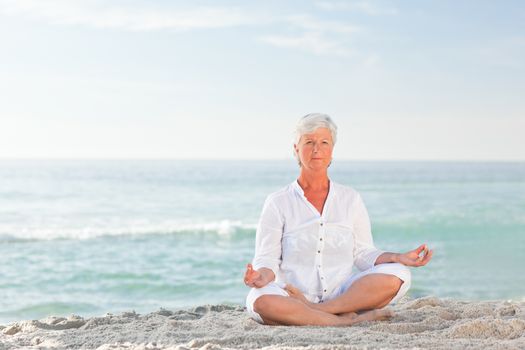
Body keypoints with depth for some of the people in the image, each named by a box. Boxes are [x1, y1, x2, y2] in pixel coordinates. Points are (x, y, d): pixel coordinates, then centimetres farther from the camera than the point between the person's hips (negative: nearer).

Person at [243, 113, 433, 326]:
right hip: (292, 299, -2)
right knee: (261, 299, -35)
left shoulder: (351, 199, 14)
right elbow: (267, 259, 1)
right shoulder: (278, 203, 6)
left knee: (397, 275, -22)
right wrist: (263, 275, -22)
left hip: (344, 294, 2)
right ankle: (349, 321, -27)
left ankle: (314, 309, -25)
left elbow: (363, 253, 12)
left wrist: (398, 258, -7)